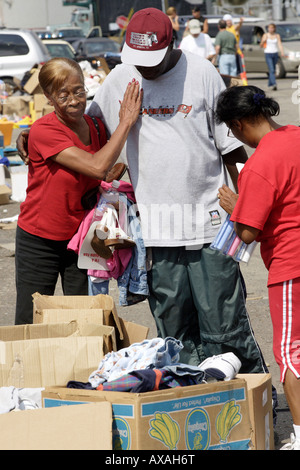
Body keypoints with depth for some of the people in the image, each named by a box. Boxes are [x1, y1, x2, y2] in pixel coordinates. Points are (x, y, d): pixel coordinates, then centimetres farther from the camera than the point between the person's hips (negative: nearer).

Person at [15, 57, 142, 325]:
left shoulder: (97, 128, 0)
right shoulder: (44, 131, -20)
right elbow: (97, 167, -29)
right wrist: (126, 122, -24)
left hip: (82, 238, 5)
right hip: (40, 240, -5)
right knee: (30, 325, 3)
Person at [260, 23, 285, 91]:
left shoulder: (277, 35, 5)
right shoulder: (265, 35, 0)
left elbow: (280, 44, -6)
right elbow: (261, 45, 2)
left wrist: (282, 52, -22)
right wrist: (263, 41, -19)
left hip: (275, 54, 3)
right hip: (268, 54, -3)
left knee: (273, 70, 12)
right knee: (271, 70, -16)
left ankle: (270, 84, 28)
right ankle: (274, 84, -26)